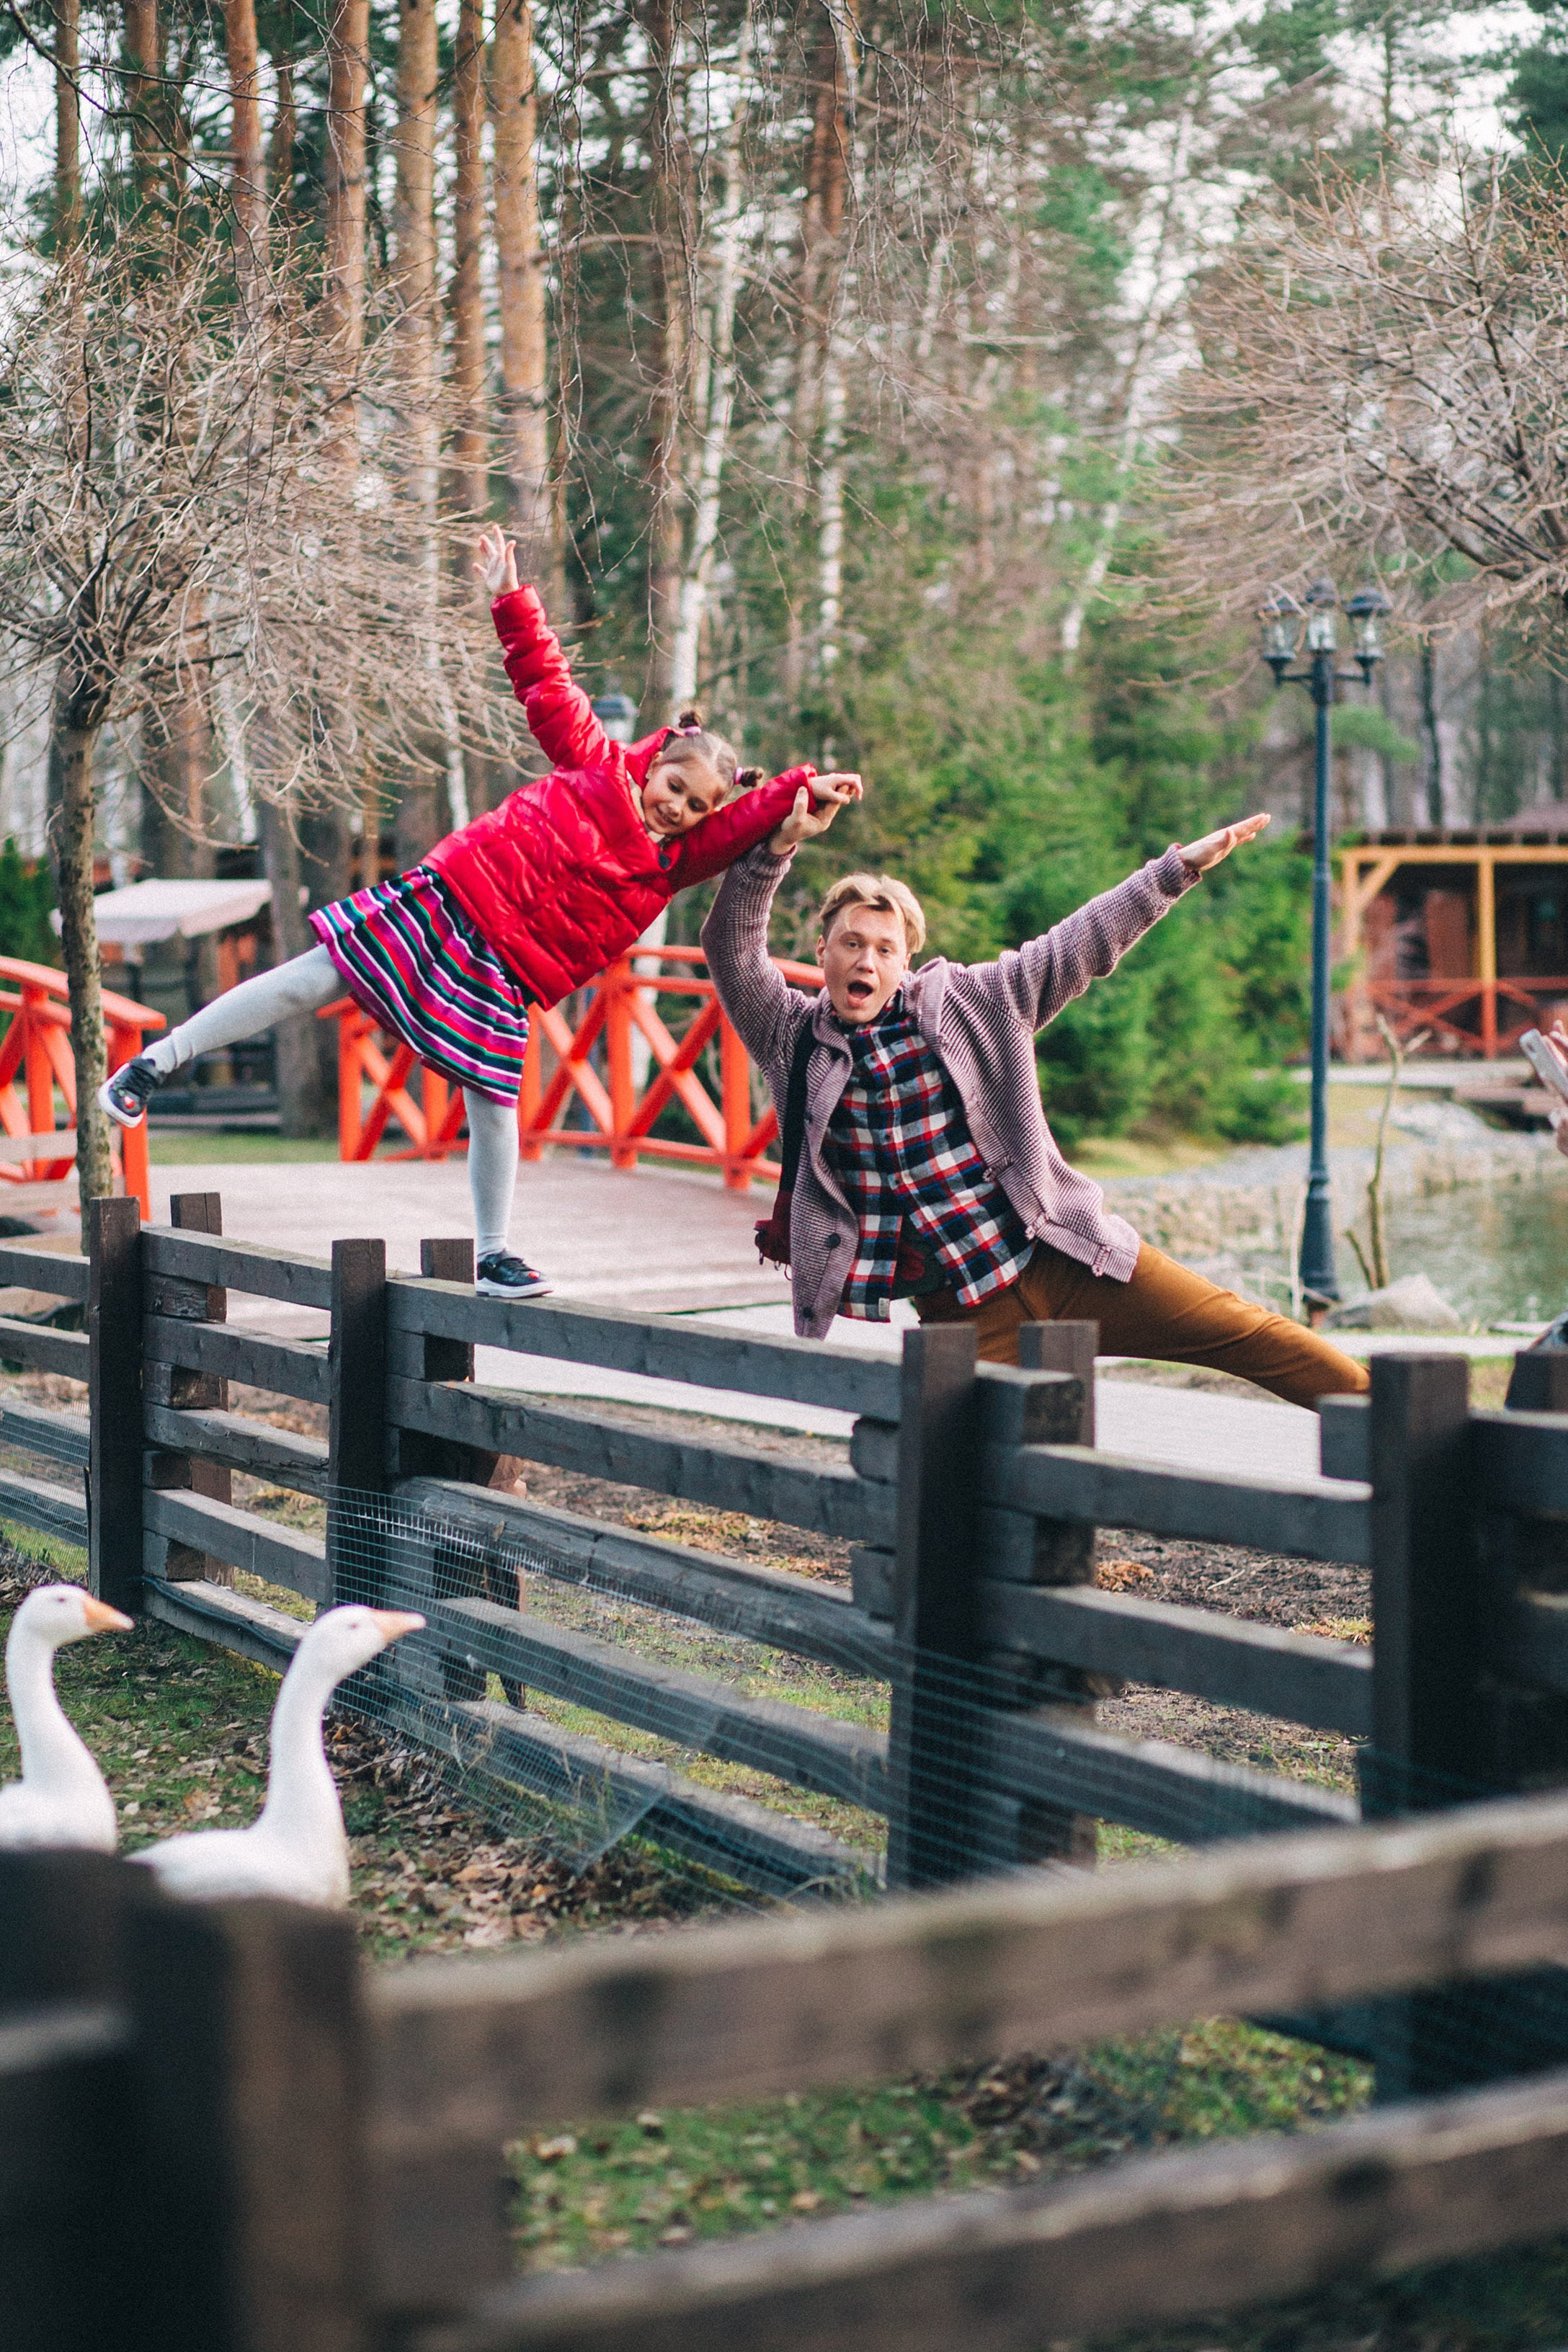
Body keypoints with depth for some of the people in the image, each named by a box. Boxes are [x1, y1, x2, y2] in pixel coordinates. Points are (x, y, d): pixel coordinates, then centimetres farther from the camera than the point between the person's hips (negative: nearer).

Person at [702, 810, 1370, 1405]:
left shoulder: (970, 1005, 3)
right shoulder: (795, 1042, 2)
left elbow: (1080, 946, 5)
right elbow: (731, 948, -10)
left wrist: (1181, 866, 1)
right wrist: (780, 844, -23)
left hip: (1061, 1260, 1)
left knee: (1239, 1331, 0)